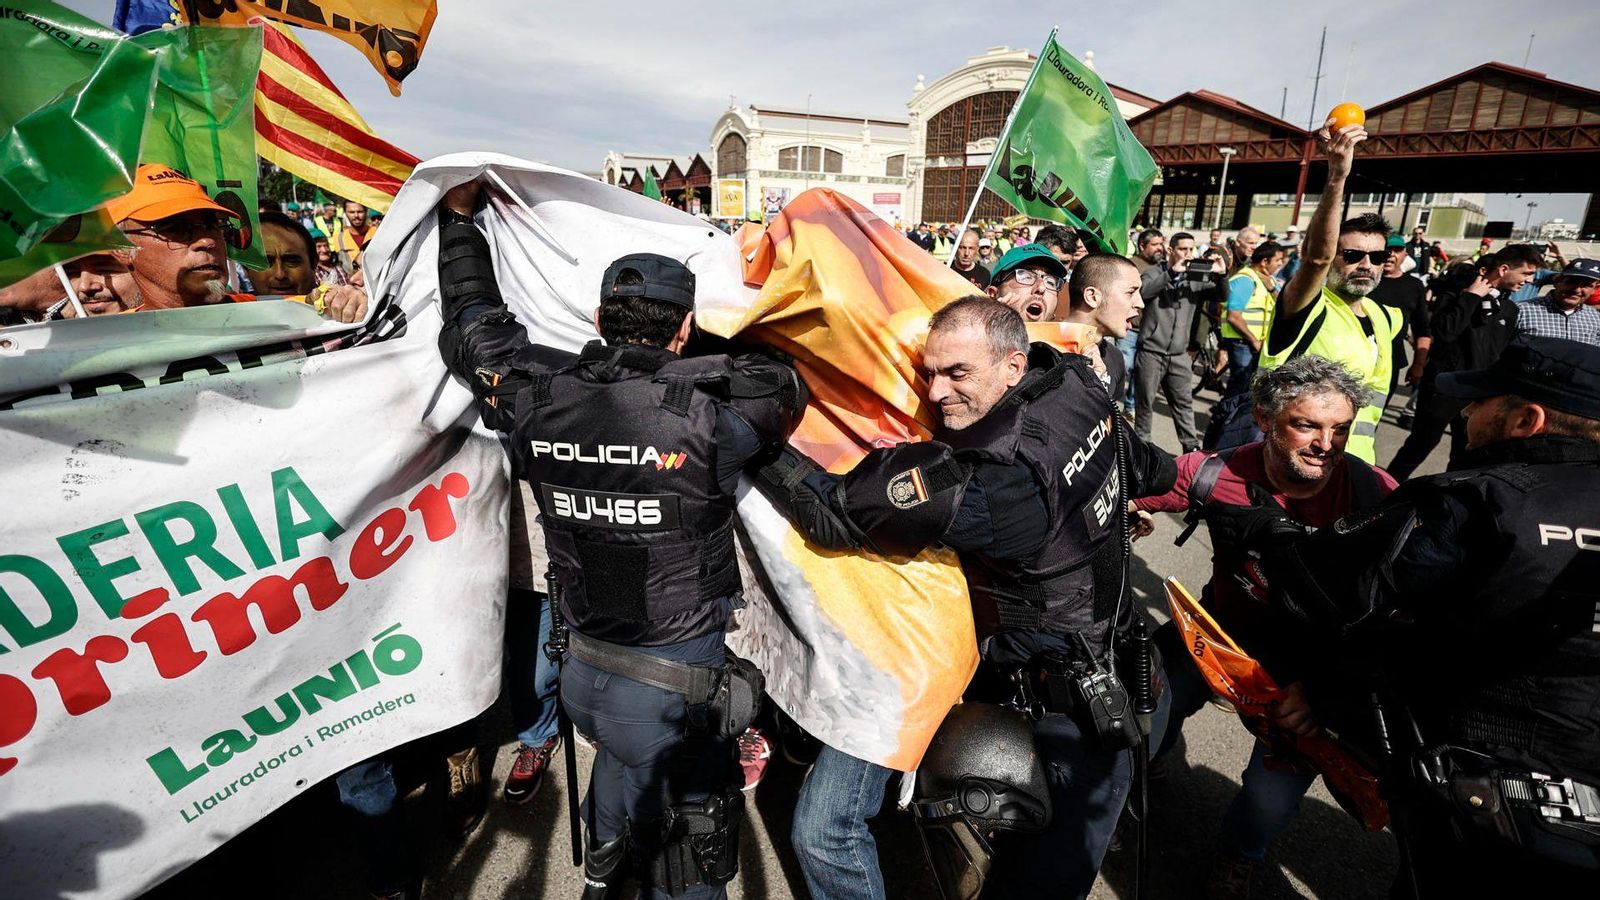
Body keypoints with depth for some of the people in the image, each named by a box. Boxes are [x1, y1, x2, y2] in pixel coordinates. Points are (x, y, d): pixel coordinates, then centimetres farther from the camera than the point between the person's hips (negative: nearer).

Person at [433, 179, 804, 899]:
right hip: (675, 690, -6)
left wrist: (458, 213, 24)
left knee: (623, 742, 38)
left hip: (580, 672, 7)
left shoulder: (539, 393, -9)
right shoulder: (705, 402, -22)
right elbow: (790, 388, -3)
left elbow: (473, 321, 10)